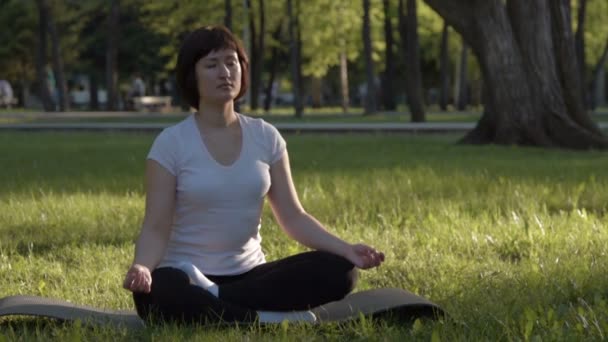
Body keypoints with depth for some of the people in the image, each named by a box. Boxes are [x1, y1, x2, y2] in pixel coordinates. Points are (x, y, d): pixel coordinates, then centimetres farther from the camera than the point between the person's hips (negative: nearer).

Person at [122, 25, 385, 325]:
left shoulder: (265, 137, 6)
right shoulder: (171, 143, -5)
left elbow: (292, 217, 4)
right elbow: (156, 228, -9)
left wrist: (345, 249, -13)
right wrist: (141, 267, -32)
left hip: (249, 275, 4)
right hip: (187, 278, -4)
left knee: (337, 271, -21)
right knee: (153, 294, -40)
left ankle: (211, 300, -22)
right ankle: (267, 319, -26)